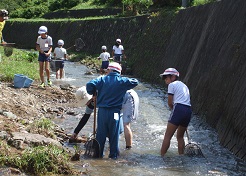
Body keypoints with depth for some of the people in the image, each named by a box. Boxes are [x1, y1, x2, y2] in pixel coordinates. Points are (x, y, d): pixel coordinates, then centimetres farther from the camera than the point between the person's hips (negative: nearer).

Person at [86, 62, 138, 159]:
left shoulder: (102, 79, -1)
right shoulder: (122, 81, -1)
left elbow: (90, 84, -13)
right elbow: (135, 82, 5)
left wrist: (92, 93, 6)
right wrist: (127, 81, 23)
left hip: (102, 111, 1)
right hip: (114, 112, -1)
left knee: (101, 133, 11)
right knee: (114, 134, 8)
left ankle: (99, 153, 17)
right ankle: (113, 154, 13)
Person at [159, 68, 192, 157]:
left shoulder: (172, 85, 3)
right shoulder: (183, 85, 27)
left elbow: (170, 103, 2)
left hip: (179, 109, -8)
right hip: (188, 110, 8)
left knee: (167, 136, -5)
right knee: (180, 136, 19)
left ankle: (162, 156, -7)